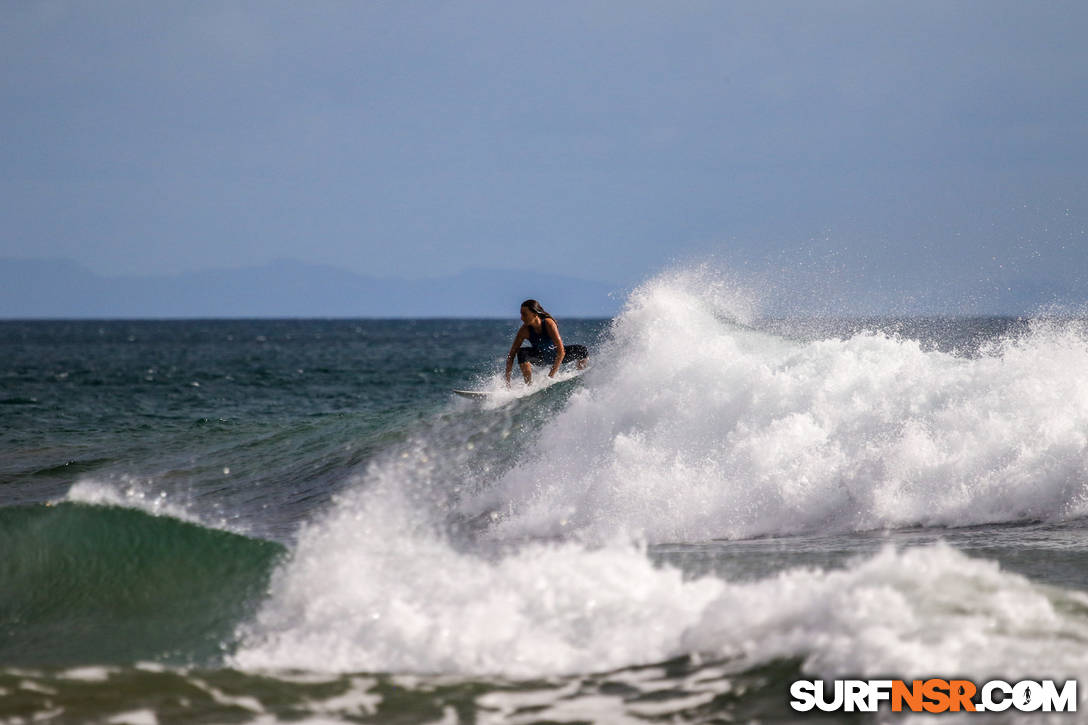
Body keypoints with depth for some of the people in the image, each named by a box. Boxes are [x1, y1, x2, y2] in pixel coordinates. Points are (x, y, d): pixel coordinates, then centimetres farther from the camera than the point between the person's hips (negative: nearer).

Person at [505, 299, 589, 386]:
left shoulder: (548, 323, -34)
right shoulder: (525, 330, -26)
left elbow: (561, 351, -36)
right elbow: (511, 354, -22)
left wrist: (551, 375, -40)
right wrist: (507, 380, -30)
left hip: (557, 355, -1)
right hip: (541, 358, 1)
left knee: (582, 350, -24)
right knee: (521, 352, -29)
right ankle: (529, 385, -21)